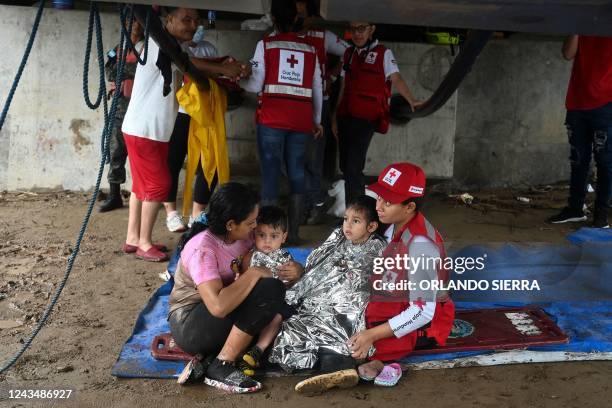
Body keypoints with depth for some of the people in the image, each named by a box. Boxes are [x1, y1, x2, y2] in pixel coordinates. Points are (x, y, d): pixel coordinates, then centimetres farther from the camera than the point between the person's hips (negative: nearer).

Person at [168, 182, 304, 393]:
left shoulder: (241, 236, -1)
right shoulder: (202, 249, -25)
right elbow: (218, 306, -38)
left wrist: (295, 270, -12)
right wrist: (253, 274, -26)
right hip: (189, 326, -9)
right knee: (269, 289, -24)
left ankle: (208, 357, -10)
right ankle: (220, 367, -18)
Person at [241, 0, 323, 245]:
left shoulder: (265, 44, 3)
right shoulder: (309, 49, 12)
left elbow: (255, 85, -2)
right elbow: (317, 88, 14)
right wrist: (316, 119, 25)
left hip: (272, 119, -2)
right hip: (301, 120, 3)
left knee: (271, 171, 1)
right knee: (296, 172, 8)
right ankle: (293, 232, 11)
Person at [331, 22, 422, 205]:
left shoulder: (383, 53, -1)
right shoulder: (349, 54, 15)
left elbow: (396, 79, -12)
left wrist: (411, 100, -28)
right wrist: (335, 117, 17)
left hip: (366, 119, -6)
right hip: (345, 117, 6)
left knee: (353, 167, -14)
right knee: (345, 166, 9)